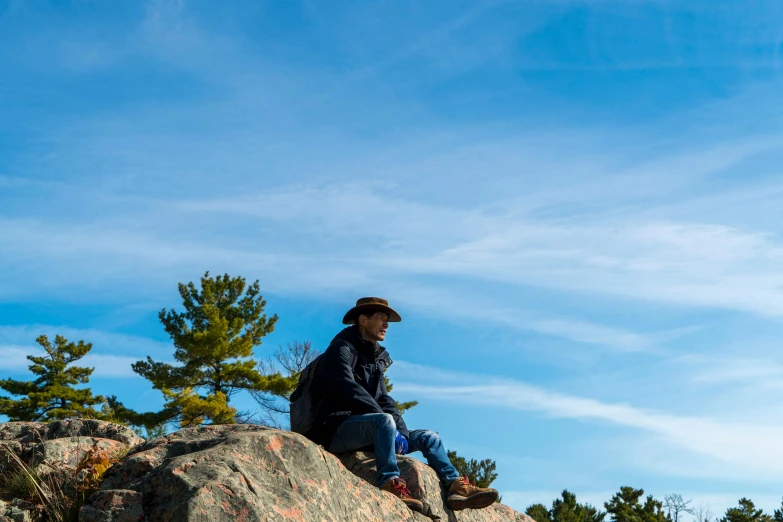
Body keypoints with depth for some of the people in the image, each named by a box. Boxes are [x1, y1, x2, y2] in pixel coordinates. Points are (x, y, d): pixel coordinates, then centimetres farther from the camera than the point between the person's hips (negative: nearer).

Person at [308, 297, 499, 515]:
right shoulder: (342, 348, -5)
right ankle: (390, 485, -42)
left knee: (428, 437, 5)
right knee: (384, 420, -36)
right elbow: (349, 389, -19)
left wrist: (402, 431, -6)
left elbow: (384, 400, 13)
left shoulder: (376, 357, 20)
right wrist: (393, 426, -23)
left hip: (367, 432, 9)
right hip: (336, 429, -9)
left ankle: (456, 487, -11)